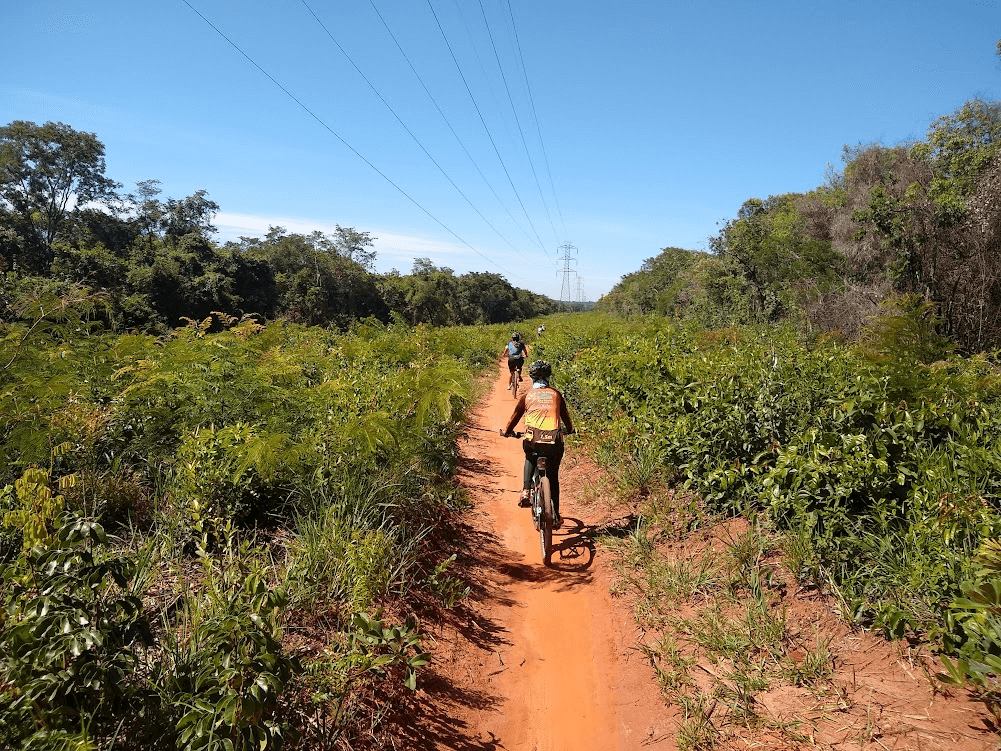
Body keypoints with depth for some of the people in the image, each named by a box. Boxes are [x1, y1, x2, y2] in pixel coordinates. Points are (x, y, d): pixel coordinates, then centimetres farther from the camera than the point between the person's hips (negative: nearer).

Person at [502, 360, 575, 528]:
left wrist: (507, 431, 33)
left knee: (530, 459, 34)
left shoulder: (528, 395, 11)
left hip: (533, 440, 0)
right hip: (554, 441, 1)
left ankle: (526, 492, 15)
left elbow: (516, 415, 15)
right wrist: (569, 429, 45)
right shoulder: (555, 394, 15)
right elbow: (565, 415, 26)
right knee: (553, 477, 17)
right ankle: (556, 517, 19)